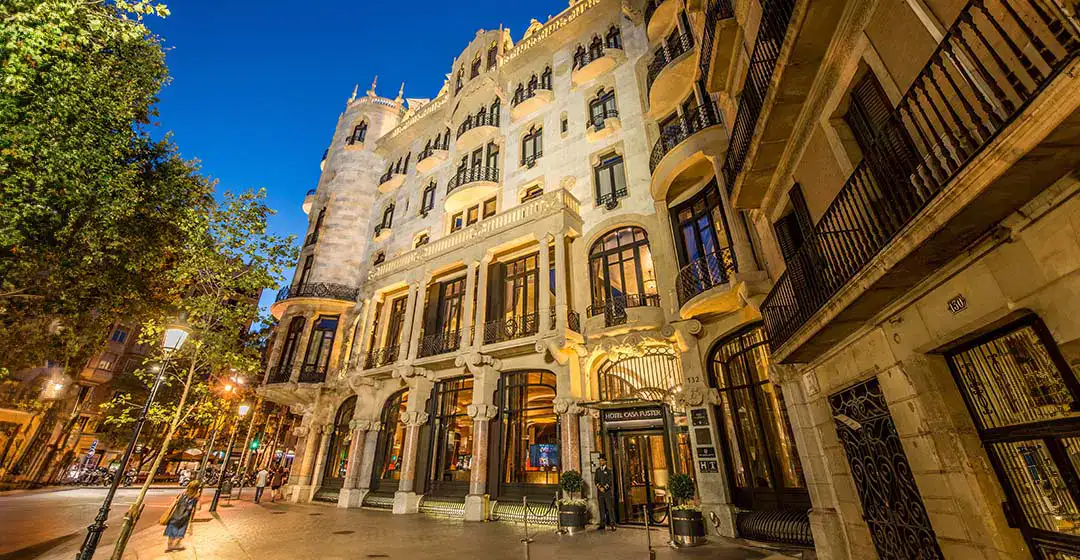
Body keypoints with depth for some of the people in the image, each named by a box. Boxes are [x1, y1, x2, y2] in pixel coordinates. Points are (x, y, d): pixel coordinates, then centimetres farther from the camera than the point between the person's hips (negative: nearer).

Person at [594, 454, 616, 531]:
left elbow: (609, 481, -3)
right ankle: (603, 524, 9)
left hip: (607, 491, -3)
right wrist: (599, 487, -8)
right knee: (602, 508, 3)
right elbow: (595, 480, 7)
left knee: (610, 508, -6)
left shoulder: (608, 470, 4)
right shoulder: (597, 470, 13)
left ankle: (612, 524, -5)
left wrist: (604, 488, -14)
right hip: (600, 492, 3)